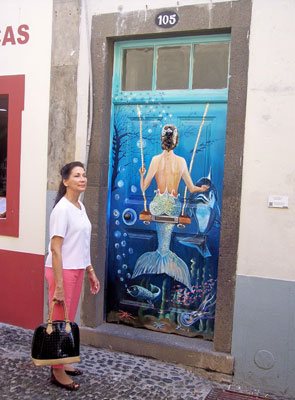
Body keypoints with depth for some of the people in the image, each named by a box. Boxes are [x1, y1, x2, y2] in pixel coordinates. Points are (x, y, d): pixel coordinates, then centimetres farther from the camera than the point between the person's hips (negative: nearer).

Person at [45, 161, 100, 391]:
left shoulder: (80, 207, 9)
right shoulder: (62, 209, -16)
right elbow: (56, 249, -19)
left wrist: (91, 272, 17)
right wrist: (58, 285, -20)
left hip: (77, 271, 8)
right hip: (62, 271, -8)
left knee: (68, 321, 16)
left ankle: (62, 362, 31)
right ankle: (57, 371, 19)